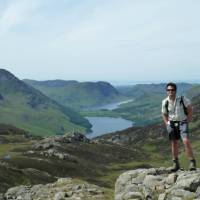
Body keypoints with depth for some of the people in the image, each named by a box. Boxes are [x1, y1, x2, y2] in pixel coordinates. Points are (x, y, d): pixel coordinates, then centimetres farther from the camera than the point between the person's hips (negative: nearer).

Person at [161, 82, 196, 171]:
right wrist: (167, 124, 1)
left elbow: (189, 107, -1)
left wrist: (189, 119, -2)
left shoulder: (182, 99, -15)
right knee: (174, 143, 8)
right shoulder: (165, 102, -7)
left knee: (186, 141, -18)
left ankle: (192, 162, -7)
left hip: (182, 123, -3)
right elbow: (164, 114, 9)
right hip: (172, 124, 3)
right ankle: (175, 163, 20)